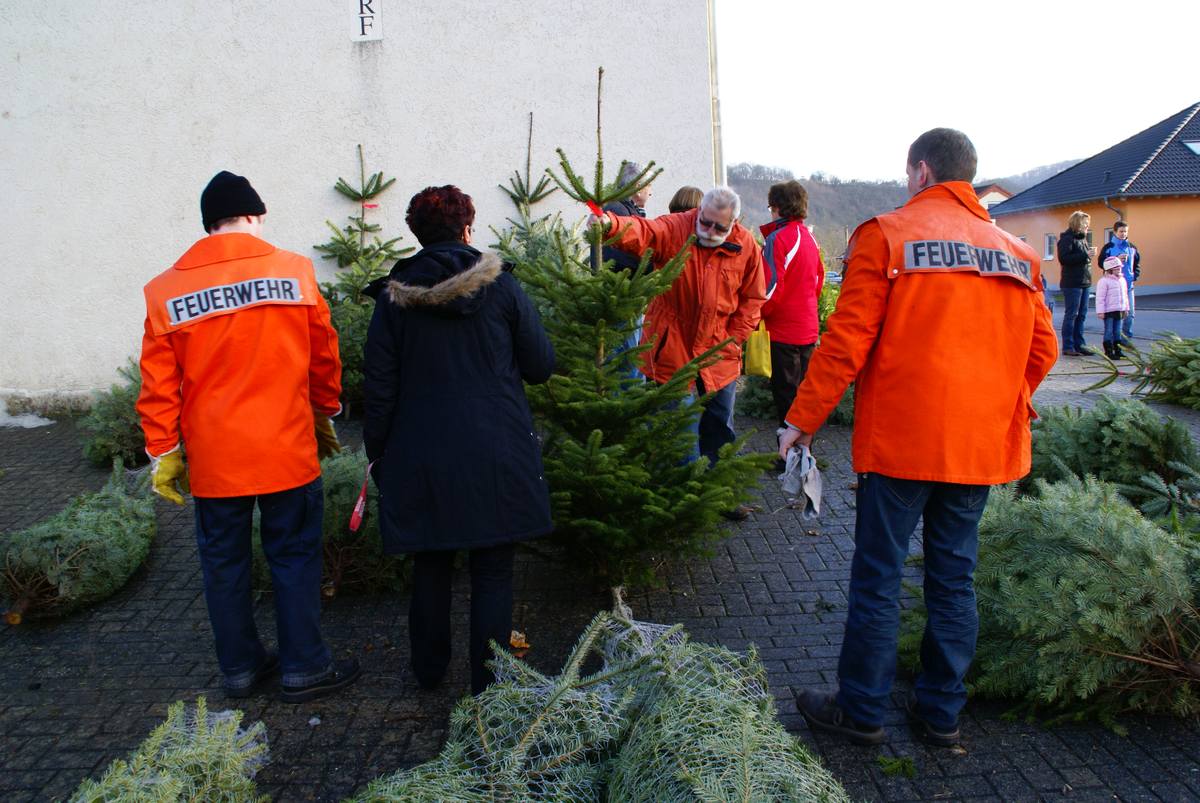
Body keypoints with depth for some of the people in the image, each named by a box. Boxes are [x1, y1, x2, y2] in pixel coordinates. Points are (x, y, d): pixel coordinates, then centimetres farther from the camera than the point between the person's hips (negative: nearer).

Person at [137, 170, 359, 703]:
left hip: (213, 458, 2)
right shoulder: (294, 271, -4)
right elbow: (324, 355, 3)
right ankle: (303, 667, 18)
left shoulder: (166, 290, -1)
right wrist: (324, 415, 17)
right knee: (294, 557, 9)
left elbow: (159, 383, -1)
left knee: (224, 562, 14)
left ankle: (240, 667, 27)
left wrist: (162, 452, 7)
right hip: (287, 449, -1)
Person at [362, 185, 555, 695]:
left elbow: (379, 386, 0)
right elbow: (542, 366, 1)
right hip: (496, 455, -1)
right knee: (493, 571, 8)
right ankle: (488, 685, 15)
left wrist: (377, 453, 10)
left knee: (430, 565, 18)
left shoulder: (395, 295, -2)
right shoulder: (500, 286, -5)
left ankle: (428, 669, 35)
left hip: (420, 456, 2)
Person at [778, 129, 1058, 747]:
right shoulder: (1016, 252, 9)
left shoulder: (887, 235, -6)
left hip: (901, 439, -5)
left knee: (877, 579, 5)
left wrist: (803, 419, -4)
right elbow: (1042, 347, 11)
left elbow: (847, 340, -11)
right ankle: (941, 712, 25)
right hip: (982, 443, 5)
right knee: (954, 580, 14)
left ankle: (861, 710, 17)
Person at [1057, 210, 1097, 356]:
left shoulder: (1082, 238, 18)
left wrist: (1089, 254, 6)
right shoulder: (1067, 238, -9)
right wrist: (1085, 255, -19)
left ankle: (1079, 344, 15)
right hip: (1072, 283, -9)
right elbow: (1064, 258, -20)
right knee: (1071, 315, -5)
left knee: (1081, 315, 9)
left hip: (1084, 282, 9)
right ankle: (1068, 347, 0)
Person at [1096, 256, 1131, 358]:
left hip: (1119, 310, 7)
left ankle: (1117, 351, 17)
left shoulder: (1122, 280, 13)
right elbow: (1100, 297, -14)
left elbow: (1125, 295, 22)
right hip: (1108, 311, -7)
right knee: (1109, 331, -4)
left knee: (1117, 331, 11)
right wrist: (1100, 311, -17)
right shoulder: (1104, 281, -11)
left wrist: (1126, 308, 21)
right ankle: (1108, 352, 0)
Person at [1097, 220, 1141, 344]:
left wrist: (1135, 275, 8)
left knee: (1130, 313, 3)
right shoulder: (1108, 247, -2)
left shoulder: (1132, 247, 12)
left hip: (1128, 284, 5)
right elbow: (1101, 262, -8)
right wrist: (1116, 259, -16)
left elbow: (1137, 263, 22)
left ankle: (1127, 337, 14)